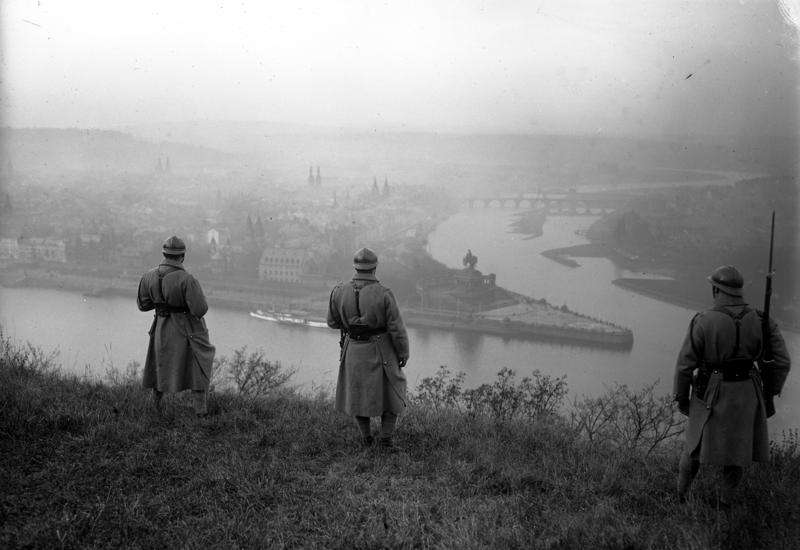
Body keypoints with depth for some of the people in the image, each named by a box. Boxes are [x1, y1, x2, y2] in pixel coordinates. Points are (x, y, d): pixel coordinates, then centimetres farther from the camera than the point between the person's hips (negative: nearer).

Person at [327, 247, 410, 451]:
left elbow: (333, 322, 2)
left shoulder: (339, 292, -13)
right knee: (391, 391, 16)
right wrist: (404, 354, -2)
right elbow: (397, 329, -16)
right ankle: (385, 439, 12)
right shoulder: (383, 294, -21)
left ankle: (366, 436, 30)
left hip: (353, 350, 3)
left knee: (357, 391, 22)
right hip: (380, 350, -2)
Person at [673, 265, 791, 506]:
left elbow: (685, 364, -13)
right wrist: (769, 392, 12)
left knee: (698, 444, 18)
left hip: (712, 393, -2)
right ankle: (725, 500, 32)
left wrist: (681, 397, 1)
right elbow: (781, 361, -3)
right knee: (737, 447, 20)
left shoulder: (703, 321, -18)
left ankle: (680, 495, 32)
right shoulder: (761, 321, -9)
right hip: (747, 395, 2)